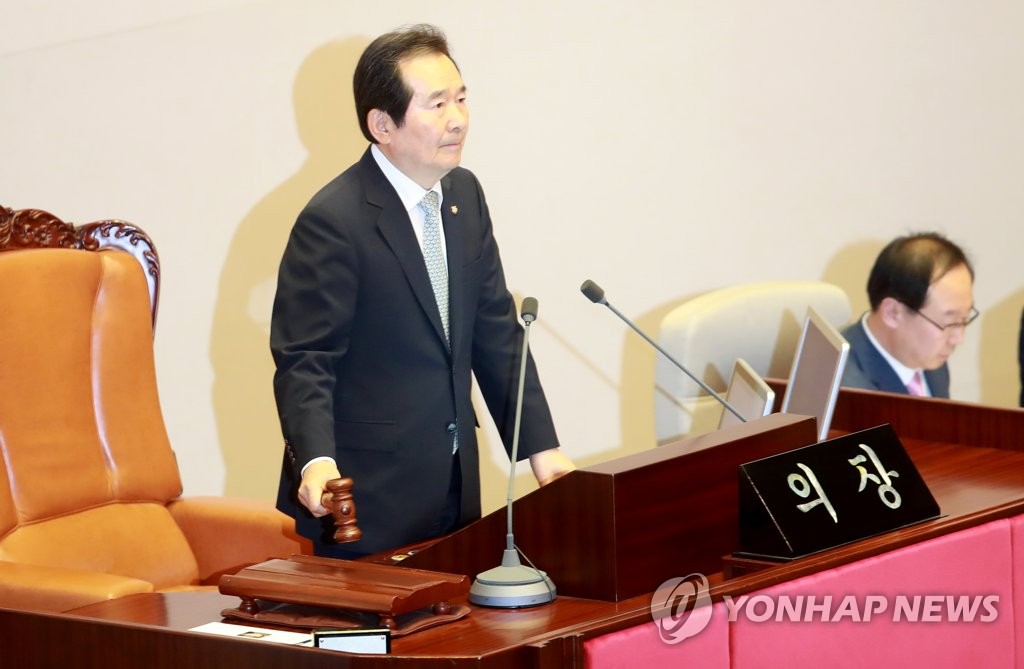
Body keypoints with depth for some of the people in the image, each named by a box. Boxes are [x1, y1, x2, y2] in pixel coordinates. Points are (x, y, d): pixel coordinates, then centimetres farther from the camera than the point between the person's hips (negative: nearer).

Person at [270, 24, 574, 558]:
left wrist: (541, 448, 6)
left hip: (454, 489, 7)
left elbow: (496, 331, 12)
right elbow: (304, 361, -17)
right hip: (368, 495, -7)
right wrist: (317, 462, -32)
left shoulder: (464, 195, 8)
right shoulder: (333, 222, -16)